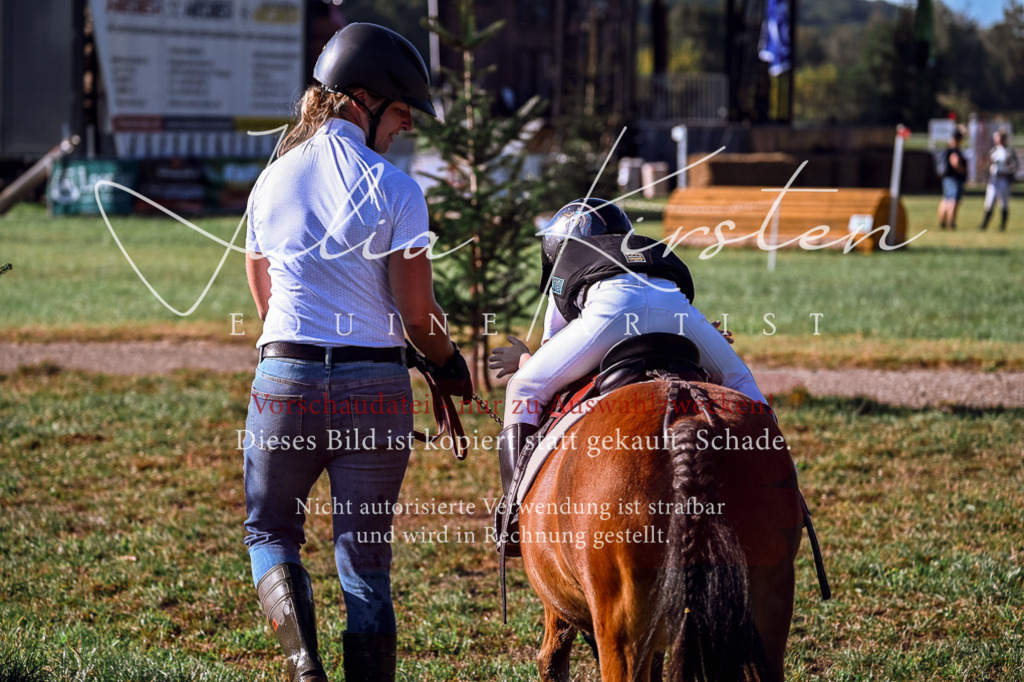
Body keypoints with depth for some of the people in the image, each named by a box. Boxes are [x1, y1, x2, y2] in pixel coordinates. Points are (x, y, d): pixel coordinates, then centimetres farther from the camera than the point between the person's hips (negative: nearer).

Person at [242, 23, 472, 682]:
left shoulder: (271, 182, 4)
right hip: (375, 384, -2)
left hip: (285, 378, 2)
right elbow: (418, 314, -8)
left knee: (271, 532, 16)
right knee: (367, 559, 8)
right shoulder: (395, 189, -7)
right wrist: (449, 363, 12)